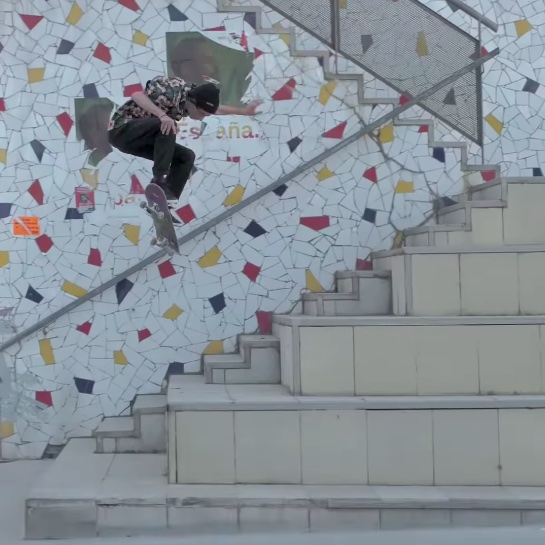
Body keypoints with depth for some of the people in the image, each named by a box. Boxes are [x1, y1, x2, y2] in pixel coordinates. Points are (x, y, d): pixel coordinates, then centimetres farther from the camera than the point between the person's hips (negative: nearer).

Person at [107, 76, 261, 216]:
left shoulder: (192, 97, 1)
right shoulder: (173, 92, -25)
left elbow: (216, 108, 21)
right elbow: (137, 95, -36)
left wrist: (244, 111, 28)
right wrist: (162, 115, -48)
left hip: (140, 137, 9)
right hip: (122, 129, -9)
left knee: (186, 157, 2)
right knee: (167, 126, -32)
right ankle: (158, 181, -27)